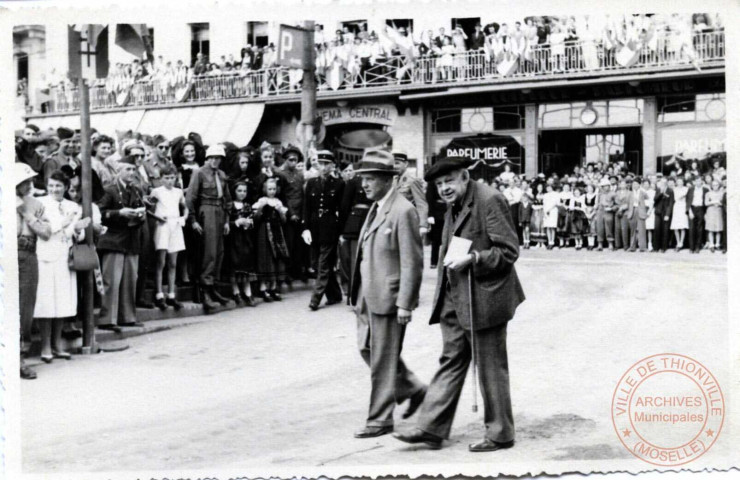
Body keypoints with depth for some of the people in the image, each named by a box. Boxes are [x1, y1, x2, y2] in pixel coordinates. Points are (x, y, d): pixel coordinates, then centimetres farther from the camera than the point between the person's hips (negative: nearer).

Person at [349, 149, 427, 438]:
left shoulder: (403, 211, -16)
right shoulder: (376, 208, 13)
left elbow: (411, 263, -18)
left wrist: (404, 304, -19)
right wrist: (359, 294, 15)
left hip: (388, 296, -9)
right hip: (368, 295, 9)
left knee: (382, 359, 0)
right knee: (368, 349, 15)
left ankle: (380, 420, 12)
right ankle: (413, 389, 32)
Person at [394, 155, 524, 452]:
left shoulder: (489, 201, -13)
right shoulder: (453, 207, 14)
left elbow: (509, 251, -15)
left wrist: (472, 258, -23)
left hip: (484, 300, -8)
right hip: (455, 300, 8)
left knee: (491, 368, 2)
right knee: (451, 362, 9)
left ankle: (500, 434, 14)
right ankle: (431, 428, 11)